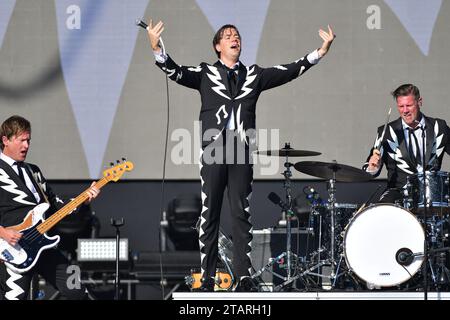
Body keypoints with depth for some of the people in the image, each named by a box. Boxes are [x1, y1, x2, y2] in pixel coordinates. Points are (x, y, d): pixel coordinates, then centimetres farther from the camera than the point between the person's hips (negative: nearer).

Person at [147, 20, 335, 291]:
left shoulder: (254, 75, 14)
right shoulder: (205, 73, 9)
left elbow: (290, 71, 7)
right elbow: (176, 72, -5)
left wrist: (320, 52, -3)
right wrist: (157, 49, -22)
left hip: (242, 153, 2)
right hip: (213, 152, -2)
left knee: (242, 214, 1)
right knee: (210, 215, 0)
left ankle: (244, 277, 3)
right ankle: (207, 278, 3)